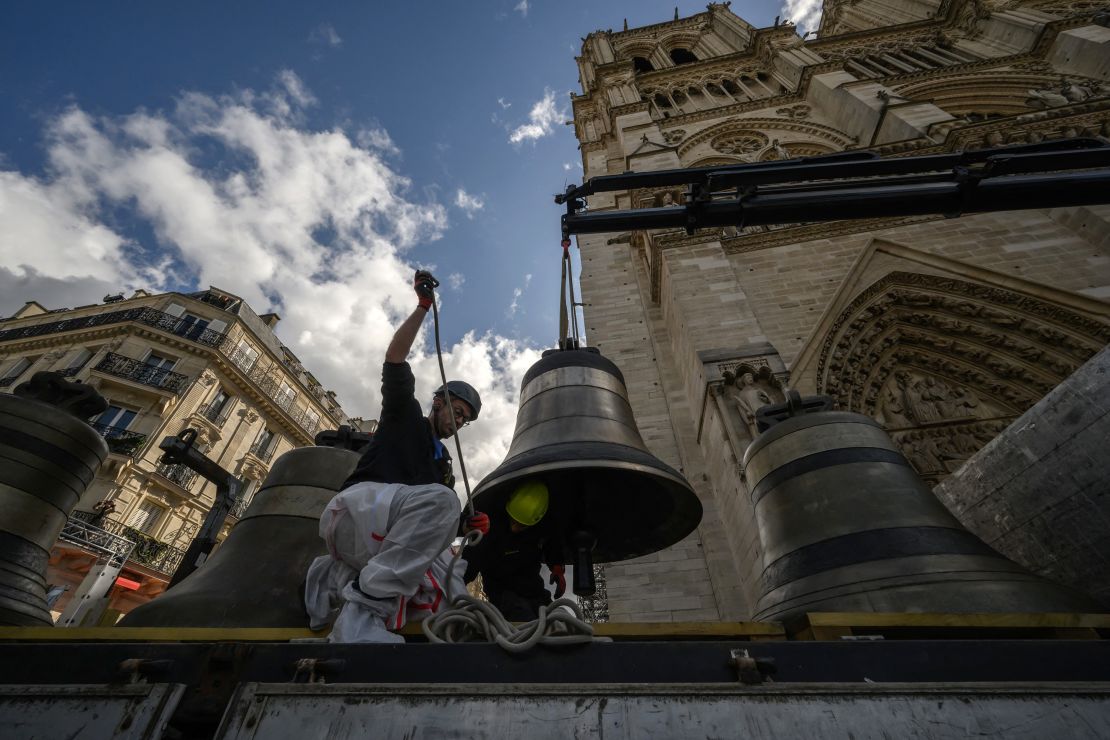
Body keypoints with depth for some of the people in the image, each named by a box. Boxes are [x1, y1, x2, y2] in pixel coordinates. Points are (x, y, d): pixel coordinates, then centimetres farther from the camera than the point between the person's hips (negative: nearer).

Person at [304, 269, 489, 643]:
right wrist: (423, 306, 0)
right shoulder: (405, 415, 15)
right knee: (440, 499, -34)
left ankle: (339, 577, -7)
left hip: (379, 541, 7)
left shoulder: (443, 462, 29)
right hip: (355, 505, -6)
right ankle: (366, 604, -32)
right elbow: (395, 358, 0)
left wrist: (467, 523, 1)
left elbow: (431, 521, 21)